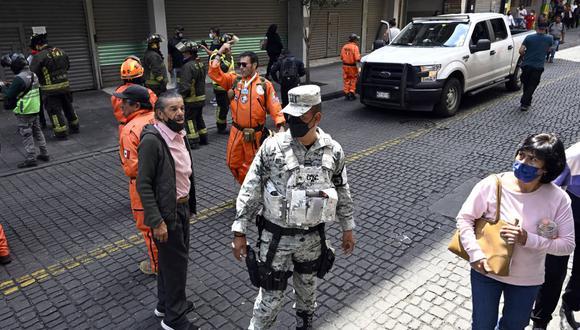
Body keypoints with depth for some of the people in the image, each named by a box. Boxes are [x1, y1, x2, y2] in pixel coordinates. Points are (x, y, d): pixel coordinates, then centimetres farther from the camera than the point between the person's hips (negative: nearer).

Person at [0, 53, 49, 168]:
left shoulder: (19, 78, -20)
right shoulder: (33, 75, 7)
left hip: (24, 112, -8)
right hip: (35, 110, 8)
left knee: (26, 135, -1)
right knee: (37, 131, 15)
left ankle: (31, 158, 3)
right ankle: (44, 154, 21)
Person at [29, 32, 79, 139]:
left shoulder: (39, 56, -16)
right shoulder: (61, 52, 3)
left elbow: (32, 73, -17)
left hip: (51, 89, -6)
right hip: (65, 85, 6)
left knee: (54, 110, 4)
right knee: (68, 107, 20)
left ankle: (61, 132, 7)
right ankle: (74, 127, 32)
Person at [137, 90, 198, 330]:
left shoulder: (179, 134, 4)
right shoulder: (151, 140, -21)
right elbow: (143, 185, -20)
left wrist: (190, 206, 15)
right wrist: (156, 221, -21)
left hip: (182, 207, 8)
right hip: (166, 212, -8)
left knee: (173, 258, 20)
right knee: (175, 262, 4)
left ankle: (165, 304, 40)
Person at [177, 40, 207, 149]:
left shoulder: (188, 66, -22)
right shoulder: (200, 64, 6)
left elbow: (185, 86, -25)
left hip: (191, 100, -9)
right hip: (201, 97, 9)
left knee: (189, 120, 3)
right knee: (199, 118, 20)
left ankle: (193, 141, 7)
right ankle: (203, 137, 29)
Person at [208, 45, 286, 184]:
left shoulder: (265, 85, -6)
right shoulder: (234, 80, 3)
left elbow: (274, 107, -7)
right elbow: (214, 73, -2)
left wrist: (281, 126, -16)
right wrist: (220, 52, -6)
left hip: (255, 133, -4)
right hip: (236, 131, 4)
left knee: (252, 165, 8)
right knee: (233, 163, 14)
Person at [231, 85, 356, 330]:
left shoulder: (333, 151, -8)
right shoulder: (272, 147, -16)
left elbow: (343, 192, 6)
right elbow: (250, 190, -11)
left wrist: (348, 228, 11)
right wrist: (239, 231, -10)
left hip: (312, 236, 3)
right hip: (275, 235, -3)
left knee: (307, 287, 23)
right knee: (271, 295, 8)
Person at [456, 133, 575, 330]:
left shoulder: (558, 199, -17)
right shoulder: (492, 184, -21)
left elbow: (567, 244, -13)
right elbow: (464, 218, -15)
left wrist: (528, 239, -28)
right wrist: (475, 253, -25)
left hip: (527, 280, 2)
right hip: (486, 270, -1)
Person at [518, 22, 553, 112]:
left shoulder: (529, 37, -3)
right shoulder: (549, 39, -1)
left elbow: (521, 51, -8)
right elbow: (548, 50, 15)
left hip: (526, 65, 1)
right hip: (538, 66, -1)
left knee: (526, 84, 17)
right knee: (532, 86, 5)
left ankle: (527, 101, 29)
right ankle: (524, 104, -3)